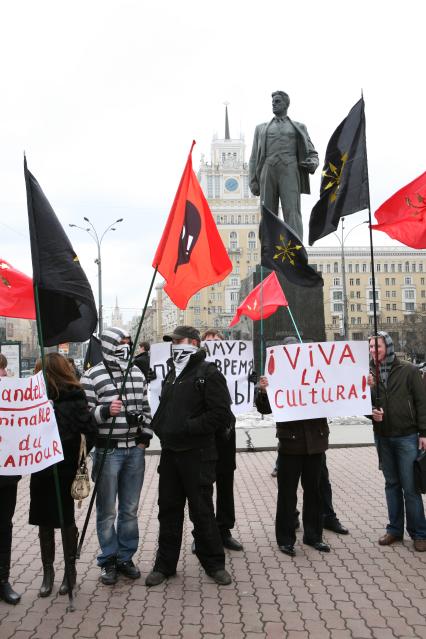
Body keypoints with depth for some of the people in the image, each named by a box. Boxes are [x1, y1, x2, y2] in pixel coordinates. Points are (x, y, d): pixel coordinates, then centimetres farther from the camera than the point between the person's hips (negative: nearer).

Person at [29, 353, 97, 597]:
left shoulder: (74, 399, -13)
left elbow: (91, 431, -16)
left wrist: (79, 457, -8)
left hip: (65, 471, -4)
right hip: (41, 470, 5)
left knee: (66, 521, 10)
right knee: (45, 523, 14)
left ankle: (71, 570, 28)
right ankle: (48, 571, 30)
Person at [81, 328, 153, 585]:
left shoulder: (137, 373, 10)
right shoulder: (93, 376, -8)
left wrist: (145, 438, 8)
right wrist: (105, 411, -25)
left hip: (135, 450, 5)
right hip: (107, 451, -5)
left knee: (130, 509, 13)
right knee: (107, 511, 7)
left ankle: (126, 557, 29)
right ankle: (109, 561, 23)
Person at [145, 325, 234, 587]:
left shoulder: (208, 373, -10)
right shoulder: (172, 374, 14)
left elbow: (220, 414, -18)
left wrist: (187, 427, -19)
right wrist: (159, 426, 6)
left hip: (197, 455, -7)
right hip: (170, 452, 7)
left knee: (201, 510, 5)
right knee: (168, 509, 14)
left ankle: (214, 563, 23)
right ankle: (165, 564, 27)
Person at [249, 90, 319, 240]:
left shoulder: (298, 127, 21)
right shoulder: (261, 128, 24)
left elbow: (312, 153, 17)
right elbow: (254, 157, 17)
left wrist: (313, 163, -8)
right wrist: (253, 181, 3)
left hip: (289, 173, -2)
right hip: (268, 173, 2)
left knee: (292, 213, -18)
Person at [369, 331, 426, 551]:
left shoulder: (408, 370, -6)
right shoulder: (370, 373, 4)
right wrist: (368, 390, -13)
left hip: (407, 436, -4)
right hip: (382, 437, 4)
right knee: (391, 484, 14)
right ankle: (395, 529, 25)